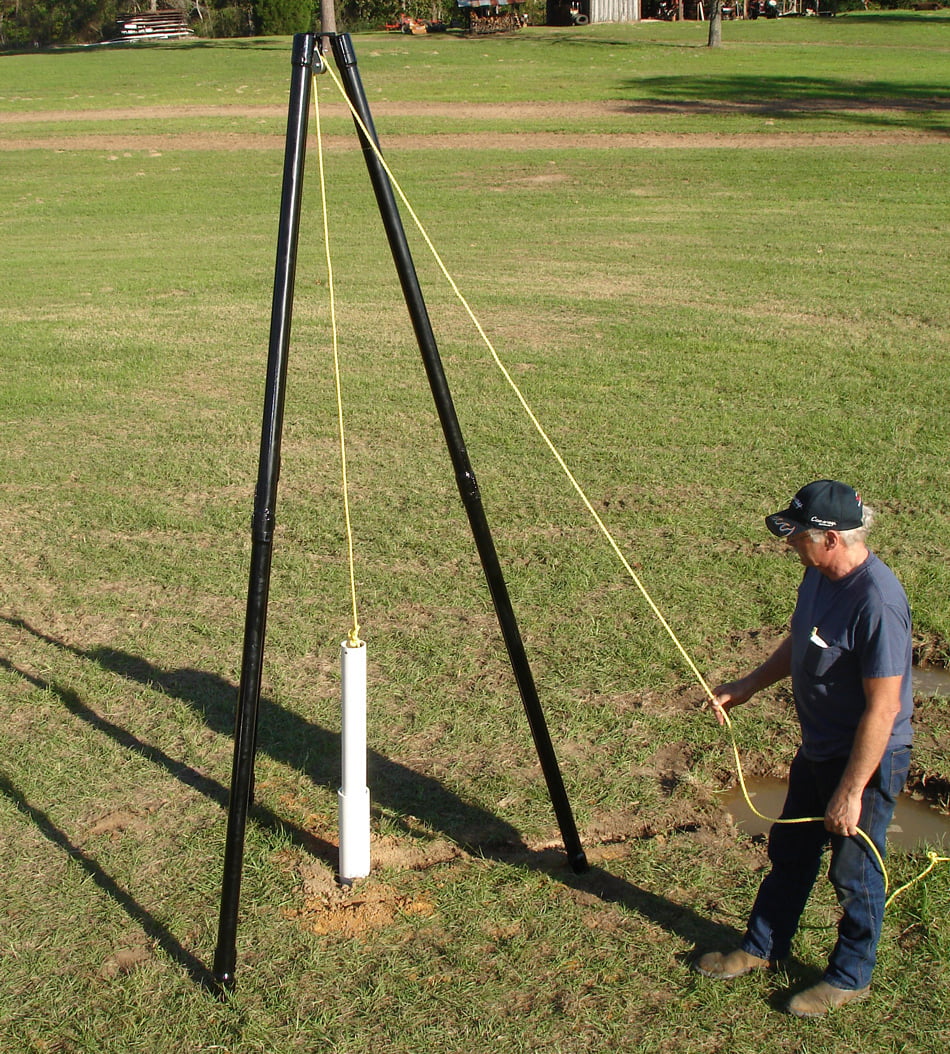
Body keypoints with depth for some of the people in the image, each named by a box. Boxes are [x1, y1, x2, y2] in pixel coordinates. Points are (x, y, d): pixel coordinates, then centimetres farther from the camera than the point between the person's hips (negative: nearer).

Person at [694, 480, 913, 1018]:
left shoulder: (877, 602, -31)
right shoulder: (820, 574, -3)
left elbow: (883, 708, -29)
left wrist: (851, 792, -25)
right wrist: (749, 685, 10)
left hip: (867, 760, -9)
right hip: (817, 750, 9)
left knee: (854, 873, 11)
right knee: (790, 853, 22)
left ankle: (850, 978, 33)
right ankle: (762, 948, 42)